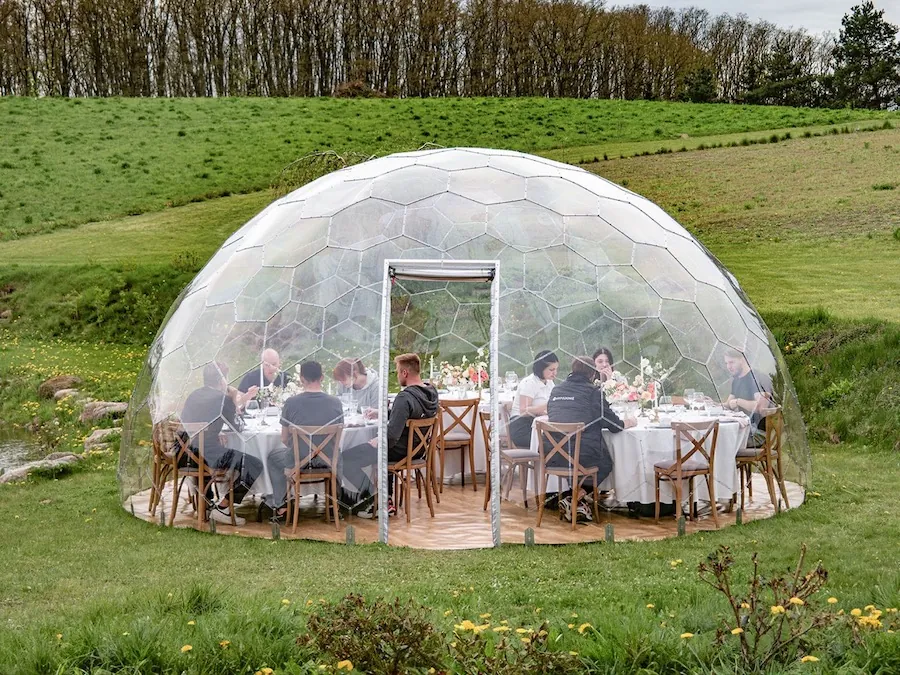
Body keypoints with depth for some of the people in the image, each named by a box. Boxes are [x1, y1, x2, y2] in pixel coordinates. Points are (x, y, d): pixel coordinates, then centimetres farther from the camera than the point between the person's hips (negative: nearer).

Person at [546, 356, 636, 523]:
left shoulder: (557, 390, 14)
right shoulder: (593, 392, -1)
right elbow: (613, 424, 2)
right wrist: (627, 423, 25)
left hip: (553, 458, 6)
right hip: (582, 457, -6)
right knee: (605, 464, 26)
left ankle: (577, 501, 23)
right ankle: (575, 500, 8)